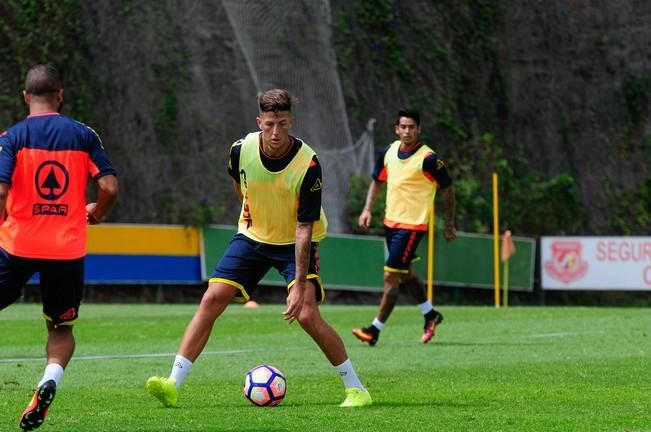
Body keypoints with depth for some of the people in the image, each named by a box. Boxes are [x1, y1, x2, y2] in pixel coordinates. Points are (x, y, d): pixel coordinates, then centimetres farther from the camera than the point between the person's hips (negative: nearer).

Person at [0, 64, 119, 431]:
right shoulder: (83, 135, 1)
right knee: (62, 328, 17)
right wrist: (96, 213, 15)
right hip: (68, 249, 2)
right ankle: (50, 380, -11)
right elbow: (110, 187, -5)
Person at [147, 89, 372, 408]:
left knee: (307, 315, -19)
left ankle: (355, 388, -4)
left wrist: (300, 285, -30)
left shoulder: (308, 165, -27)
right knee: (212, 300, -9)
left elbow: (305, 227, -26)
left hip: (295, 242, -4)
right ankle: (173, 384, -8)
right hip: (252, 237, 4)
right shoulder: (242, 150, -16)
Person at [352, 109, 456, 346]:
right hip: (391, 221, 8)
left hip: (412, 225, -8)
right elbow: (377, 181, 16)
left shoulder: (428, 159, -16)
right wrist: (367, 209, 3)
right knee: (406, 273, 21)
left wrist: (449, 224, -3)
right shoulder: (388, 152, 2)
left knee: (391, 277, -10)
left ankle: (375, 329, -6)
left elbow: (447, 189, -6)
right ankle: (430, 315, 40)